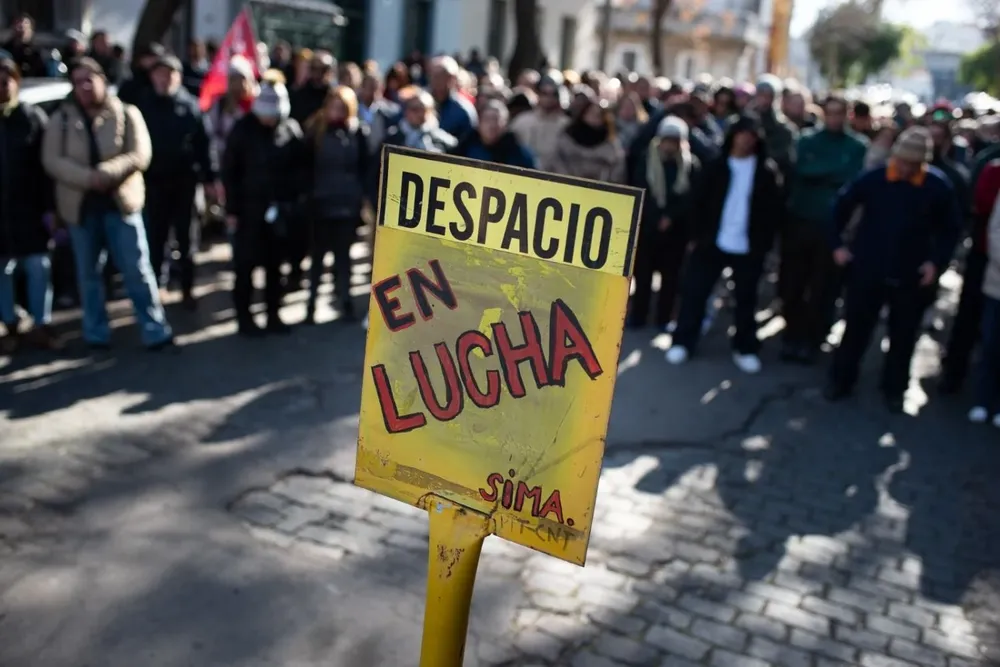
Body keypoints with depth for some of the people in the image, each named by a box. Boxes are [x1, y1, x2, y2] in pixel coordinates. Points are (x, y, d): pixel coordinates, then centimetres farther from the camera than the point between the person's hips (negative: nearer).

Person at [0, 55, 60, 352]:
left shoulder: (33, 117, 0)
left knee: (38, 267, 3)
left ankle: (41, 325, 15)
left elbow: (46, 165, -2)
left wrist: (48, 206, -7)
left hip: (29, 208, -1)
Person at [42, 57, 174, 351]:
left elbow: (139, 155, -11)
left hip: (121, 202, -2)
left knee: (137, 269, -2)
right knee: (88, 273, 11)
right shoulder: (61, 119, 4)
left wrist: (106, 173, -25)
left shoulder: (127, 114, 0)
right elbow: (52, 160, -6)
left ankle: (155, 330, 4)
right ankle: (96, 333, 23)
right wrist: (88, 178, -22)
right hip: (81, 205, 2)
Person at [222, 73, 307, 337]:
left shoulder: (291, 130, -1)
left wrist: (293, 197, -9)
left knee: (274, 264, 10)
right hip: (248, 207, -2)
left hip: (279, 208, 2)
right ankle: (244, 317, 13)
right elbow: (229, 170, -3)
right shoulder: (243, 128, -5)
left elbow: (301, 167, 5)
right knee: (245, 264, 3)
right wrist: (232, 208, -6)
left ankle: (273, 315, 21)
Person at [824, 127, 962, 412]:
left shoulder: (938, 187, -8)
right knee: (855, 328, 10)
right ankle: (841, 380, 26)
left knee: (903, 336, 10)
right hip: (867, 269, 0)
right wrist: (837, 244, 1)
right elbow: (841, 207, 4)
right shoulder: (873, 178, -9)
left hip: (910, 275, 0)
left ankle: (894, 389, 27)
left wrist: (937, 261, -6)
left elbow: (951, 228, 4)